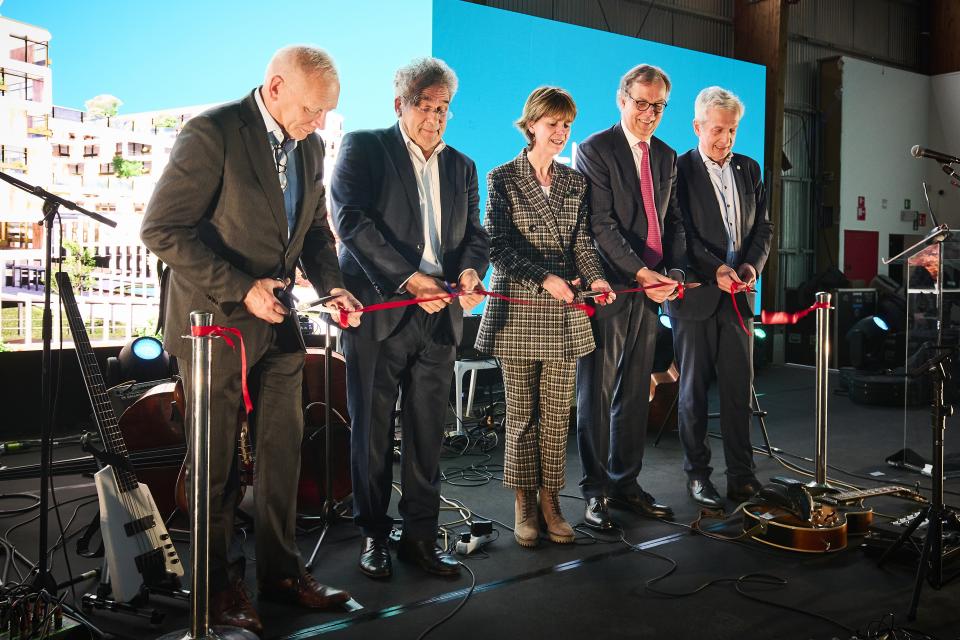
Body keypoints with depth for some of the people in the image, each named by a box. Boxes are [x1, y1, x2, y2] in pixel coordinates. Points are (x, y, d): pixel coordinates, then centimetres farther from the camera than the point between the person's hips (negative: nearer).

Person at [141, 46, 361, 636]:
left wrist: (331, 284, -3)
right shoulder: (213, 133, -16)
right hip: (216, 320, -6)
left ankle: (281, 569, 27)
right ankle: (218, 582, 23)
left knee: (283, 449, 12)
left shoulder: (309, 147, 6)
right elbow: (163, 229, -19)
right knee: (217, 459, 5)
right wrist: (241, 289, -22)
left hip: (276, 319, 7)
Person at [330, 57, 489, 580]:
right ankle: (373, 535, 20)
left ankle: (420, 536, 18)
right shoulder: (363, 148, 2)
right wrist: (408, 278, -18)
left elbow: (475, 233, 14)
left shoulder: (461, 166, 18)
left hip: (438, 315, 4)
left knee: (428, 433, 7)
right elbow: (351, 220, -11)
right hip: (378, 310, -4)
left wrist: (470, 270, -10)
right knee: (372, 431, 6)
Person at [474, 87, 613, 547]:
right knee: (522, 413, 3)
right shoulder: (503, 179, 0)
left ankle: (550, 500, 15)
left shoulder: (575, 182, 13)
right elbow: (499, 246, -8)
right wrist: (545, 278, -20)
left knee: (557, 412, 5)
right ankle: (524, 504, 14)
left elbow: (582, 242, 9)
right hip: (518, 310, -3)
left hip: (564, 312, 4)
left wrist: (594, 277, -12)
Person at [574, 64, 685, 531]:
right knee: (597, 394, 1)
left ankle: (625, 484, 22)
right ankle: (596, 492, 10)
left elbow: (673, 221, 15)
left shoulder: (667, 157, 16)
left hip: (649, 289, 6)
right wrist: (641, 272, -19)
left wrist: (672, 271, -2)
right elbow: (601, 224, -13)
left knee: (635, 394, 11)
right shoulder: (594, 150, -5)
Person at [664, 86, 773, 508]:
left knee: (739, 389, 5)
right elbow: (681, 233, -11)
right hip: (696, 296, -4)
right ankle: (697, 474, 14)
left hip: (738, 296, 5)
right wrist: (715, 269, -21)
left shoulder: (749, 170, 14)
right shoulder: (679, 170, -3)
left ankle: (741, 475, 13)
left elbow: (763, 227, 14)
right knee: (693, 390, 4)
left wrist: (752, 263, -5)